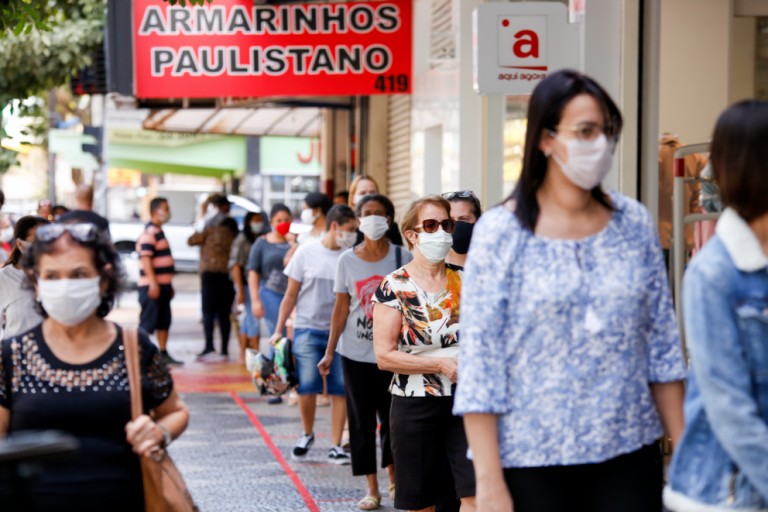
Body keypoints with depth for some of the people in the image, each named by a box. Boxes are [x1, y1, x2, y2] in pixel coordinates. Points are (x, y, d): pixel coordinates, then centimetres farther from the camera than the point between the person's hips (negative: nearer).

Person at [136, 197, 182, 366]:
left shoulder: (159, 232, 18)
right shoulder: (149, 232, -13)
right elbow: (146, 259, -21)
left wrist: (169, 285, 23)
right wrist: (153, 283, -26)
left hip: (162, 285, 10)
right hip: (152, 285, -10)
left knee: (164, 321, 12)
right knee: (148, 322, -7)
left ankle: (163, 354, 18)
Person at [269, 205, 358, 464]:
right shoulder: (307, 252, -2)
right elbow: (291, 294, 4)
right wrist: (278, 330, 1)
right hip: (308, 330, -1)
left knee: (340, 391, 0)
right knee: (307, 390, -1)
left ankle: (336, 446, 9)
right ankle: (307, 435, 25)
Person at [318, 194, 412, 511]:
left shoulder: (402, 257, -2)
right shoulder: (347, 260, 2)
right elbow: (341, 308, 5)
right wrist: (329, 351, 2)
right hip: (356, 353, 1)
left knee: (392, 416, 5)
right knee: (361, 419, 5)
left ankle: (394, 478, 27)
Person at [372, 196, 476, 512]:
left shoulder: (464, 281, 6)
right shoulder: (394, 287, -4)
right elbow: (384, 356, -10)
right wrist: (441, 364, -16)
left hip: (465, 402, 2)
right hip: (415, 406, -2)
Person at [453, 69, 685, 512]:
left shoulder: (635, 223, 5)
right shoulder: (502, 232, -6)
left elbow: (662, 345, 9)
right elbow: (480, 359, -8)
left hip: (630, 455, 3)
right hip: (532, 460, -3)